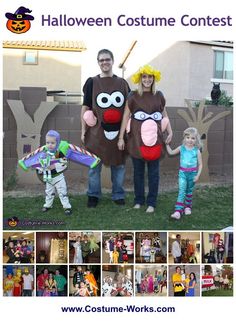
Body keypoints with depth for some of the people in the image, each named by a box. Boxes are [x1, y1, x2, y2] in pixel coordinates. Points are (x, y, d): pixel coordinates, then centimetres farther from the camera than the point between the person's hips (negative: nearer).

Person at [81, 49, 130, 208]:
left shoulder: (122, 83, 7)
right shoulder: (92, 82, 3)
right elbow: (85, 108, 4)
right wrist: (83, 130, 0)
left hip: (118, 131, 2)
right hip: (97, 131, -1)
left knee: (119, 164, 9)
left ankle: (118, 195, 24)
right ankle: (93, 195, 21)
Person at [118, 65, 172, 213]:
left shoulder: (159, 95, 7)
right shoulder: (133, 96, 1)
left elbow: (165, 115, 16)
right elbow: (126, 117, 1)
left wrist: (170, 131, 7)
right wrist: (121, 137, -1)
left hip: (154, 139, 1)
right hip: (137, 139, -1)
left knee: (153, 172, 6)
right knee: (138, 171, 9)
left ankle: (151, 202, 17)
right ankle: (139, 200, 23)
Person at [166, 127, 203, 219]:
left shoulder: (197, 151, -6)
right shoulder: (181, 148, -1)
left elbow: (200, 164, -2)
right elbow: (171, 152, 15)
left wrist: (198, 175, -9)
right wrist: (167, 144, 10)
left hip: (192, 173, 0)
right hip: (182, 172, 0)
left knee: (189, 191, 15)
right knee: (181, 191, -10)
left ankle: (187, 207, 35)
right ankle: (178, 211, -15)